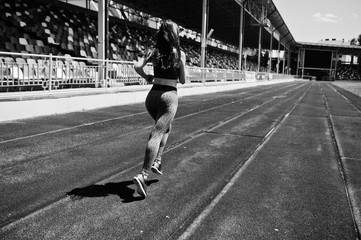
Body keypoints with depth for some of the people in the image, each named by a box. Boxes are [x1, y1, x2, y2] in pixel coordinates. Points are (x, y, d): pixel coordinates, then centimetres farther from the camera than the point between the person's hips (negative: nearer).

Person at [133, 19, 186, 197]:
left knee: (166, 128, 28)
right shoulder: (180, 54, 0)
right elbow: (182, 81, 4)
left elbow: (137, 66, -9)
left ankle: (156, 161, 21)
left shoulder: (153, 51, 7)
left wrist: (146, 77, 8)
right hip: (169, 96, -5)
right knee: (156, 135, -10)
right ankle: (143, 175, -20)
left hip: (152, 95, 5)